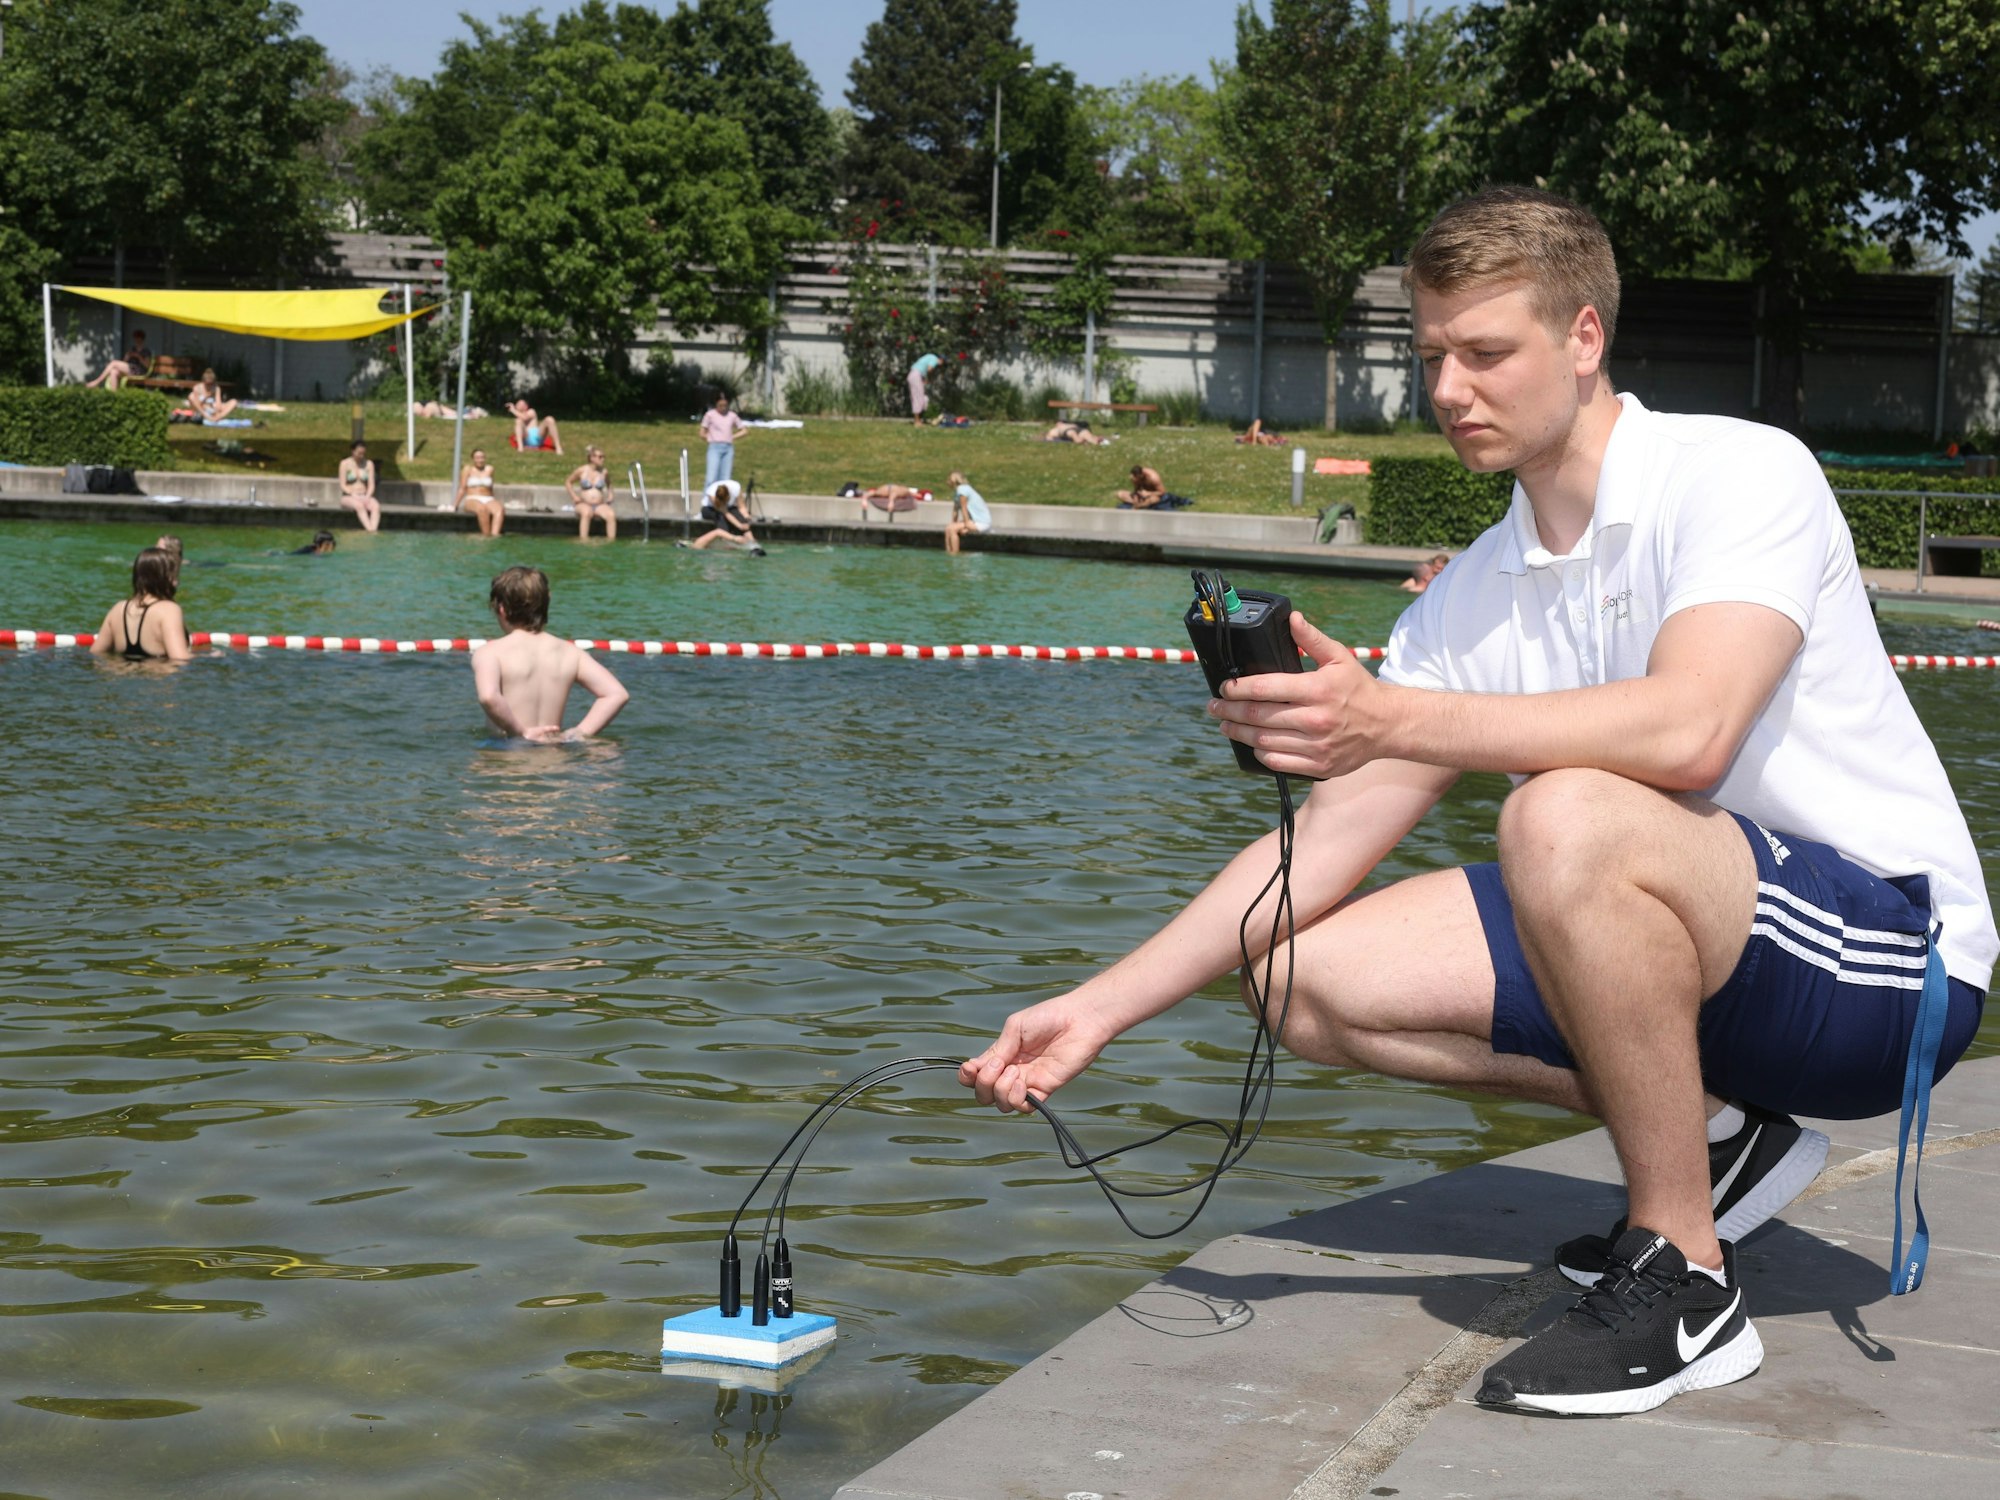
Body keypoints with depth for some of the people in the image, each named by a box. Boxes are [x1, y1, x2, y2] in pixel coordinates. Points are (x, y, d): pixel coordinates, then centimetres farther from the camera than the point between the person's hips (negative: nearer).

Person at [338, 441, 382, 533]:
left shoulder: (369, 464, 11)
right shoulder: (345, 463, 2)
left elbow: (371, 485, 7)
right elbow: (343, 485, -3)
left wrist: (367, 497, -12)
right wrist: (354, 495, -18)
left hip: (364, 497, 3)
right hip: (348, 497, -3)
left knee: (376, 506, -32)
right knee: (359, 505, -38)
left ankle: (374, 529, -53)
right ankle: (369, 530, -54)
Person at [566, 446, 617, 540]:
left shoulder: (604, 472, 4)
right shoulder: (582, 470, -1)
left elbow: (609, 485, 26)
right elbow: (568, 483, 13)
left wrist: (609, 496, 9)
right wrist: (574, 497, 0)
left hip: (600, 505, 2)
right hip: (584, 504, -2)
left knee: (611, 515, -32)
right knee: (587, 513, -40)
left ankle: (611, 541, -32)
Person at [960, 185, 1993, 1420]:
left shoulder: (1739, 474, -14)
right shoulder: (1473, 599, 5)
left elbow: (1688, 730, -32)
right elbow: (1328, 839, 3)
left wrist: (1391, 719, -35)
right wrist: (1104, 1007, -3)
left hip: (1896, 954, -7)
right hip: (1701, 953, 7)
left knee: (1568, 818, -35)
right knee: (1316, 975, -4)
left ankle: (1683, 1283, -19)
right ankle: (1711, 1139, 5)